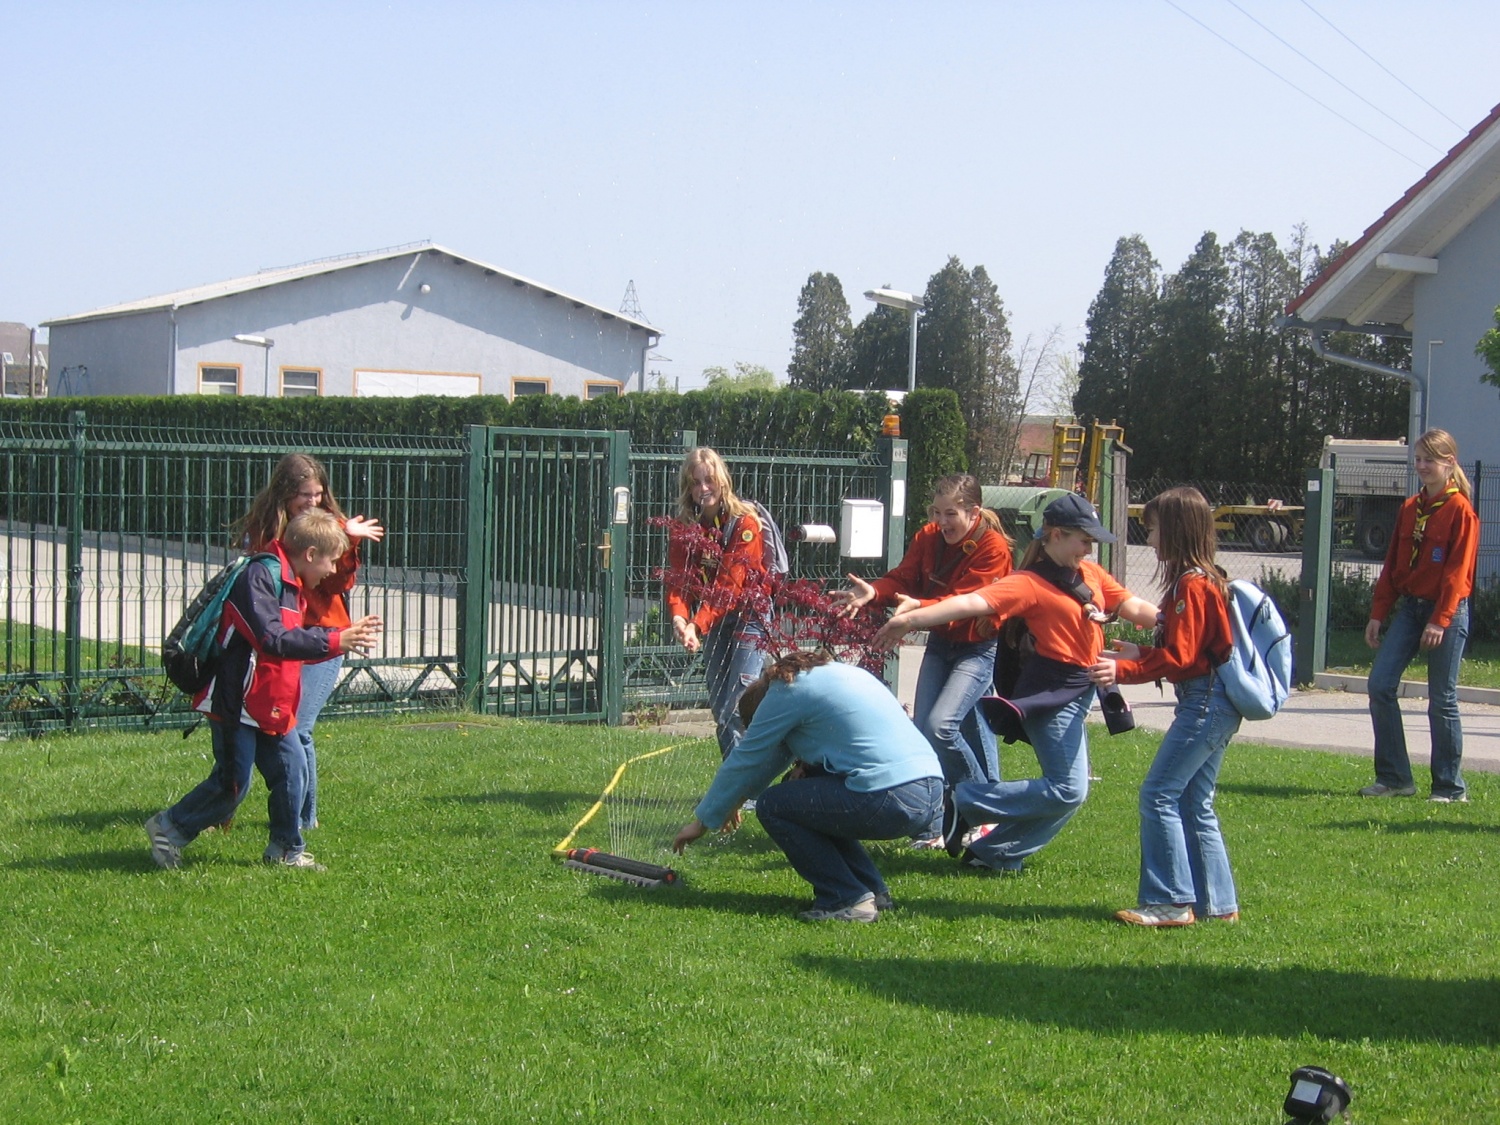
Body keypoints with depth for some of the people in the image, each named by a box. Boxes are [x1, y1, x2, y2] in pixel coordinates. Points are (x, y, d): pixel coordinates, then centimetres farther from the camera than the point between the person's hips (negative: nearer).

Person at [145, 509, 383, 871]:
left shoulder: (292, 585, 14)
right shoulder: (259, 577, -19)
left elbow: (301, 641, 18)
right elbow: (273, 640, -28)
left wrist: (348, 636, 8)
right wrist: (335, 641, -27)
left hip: (272, 706, 10)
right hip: (237, 703, -10)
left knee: (291, 770, 6)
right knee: (233, 784, -4)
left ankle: (286, 849, 17)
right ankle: (168, 828, 13)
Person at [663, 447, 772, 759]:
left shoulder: (743, 523, -16)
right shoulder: (684, 528, 2)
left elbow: (730, 585, -22)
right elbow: (678, 580, -8)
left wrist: (698, 625, -32)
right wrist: (679, 617, -29)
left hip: (748, 617, -6)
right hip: (714, 623, 6)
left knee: (736, 709, -15)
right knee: (719, 707, 8)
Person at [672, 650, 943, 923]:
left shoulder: (787, 691, 0)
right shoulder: (834, 672, 25)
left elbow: (744, 761, 7)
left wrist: (702, 821, 14)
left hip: (891, 801, -9)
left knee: (773, 806, 2)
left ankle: (847, 900, -2)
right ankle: (873, 891, 20)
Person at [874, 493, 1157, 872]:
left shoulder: (1091, 573, 10)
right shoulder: (1030, 583, -14)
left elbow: (1134, 607, 11)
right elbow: (975, 602, -25)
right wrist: (912, 618, -35)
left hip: (1080, 691, 9)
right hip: (1052, 692, -9)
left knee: (1069, 790, 10)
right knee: (1068, 790, -13)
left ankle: (994, 853, 18)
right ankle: (965, 803, -5)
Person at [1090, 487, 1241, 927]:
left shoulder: (1192, 584, -15)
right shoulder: (1201, 579, 16)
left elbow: (1179, 657, -19)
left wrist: (1123, 670, -19)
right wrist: (1139, 653, 16)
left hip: (1205, 703, -11)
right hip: (1211, 703, 11)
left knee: (1159, 795, -10)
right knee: (1195, 804, 13)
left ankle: (1170, 902, -10)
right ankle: (1216, 902, 17)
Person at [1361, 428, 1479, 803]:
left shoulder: (1460, 510, -8)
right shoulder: (1409, 509, 12)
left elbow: (1458, 570, -13)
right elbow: (1392, 564, 14)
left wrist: (1440, 620, -17)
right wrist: (1378, 613, 10)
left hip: (1446, 610, -6)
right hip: (1409, 606, 6)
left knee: (1442, 699, -1)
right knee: (1380, 684, -4)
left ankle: (1450, 786, 11)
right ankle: (1394, 778, 5)